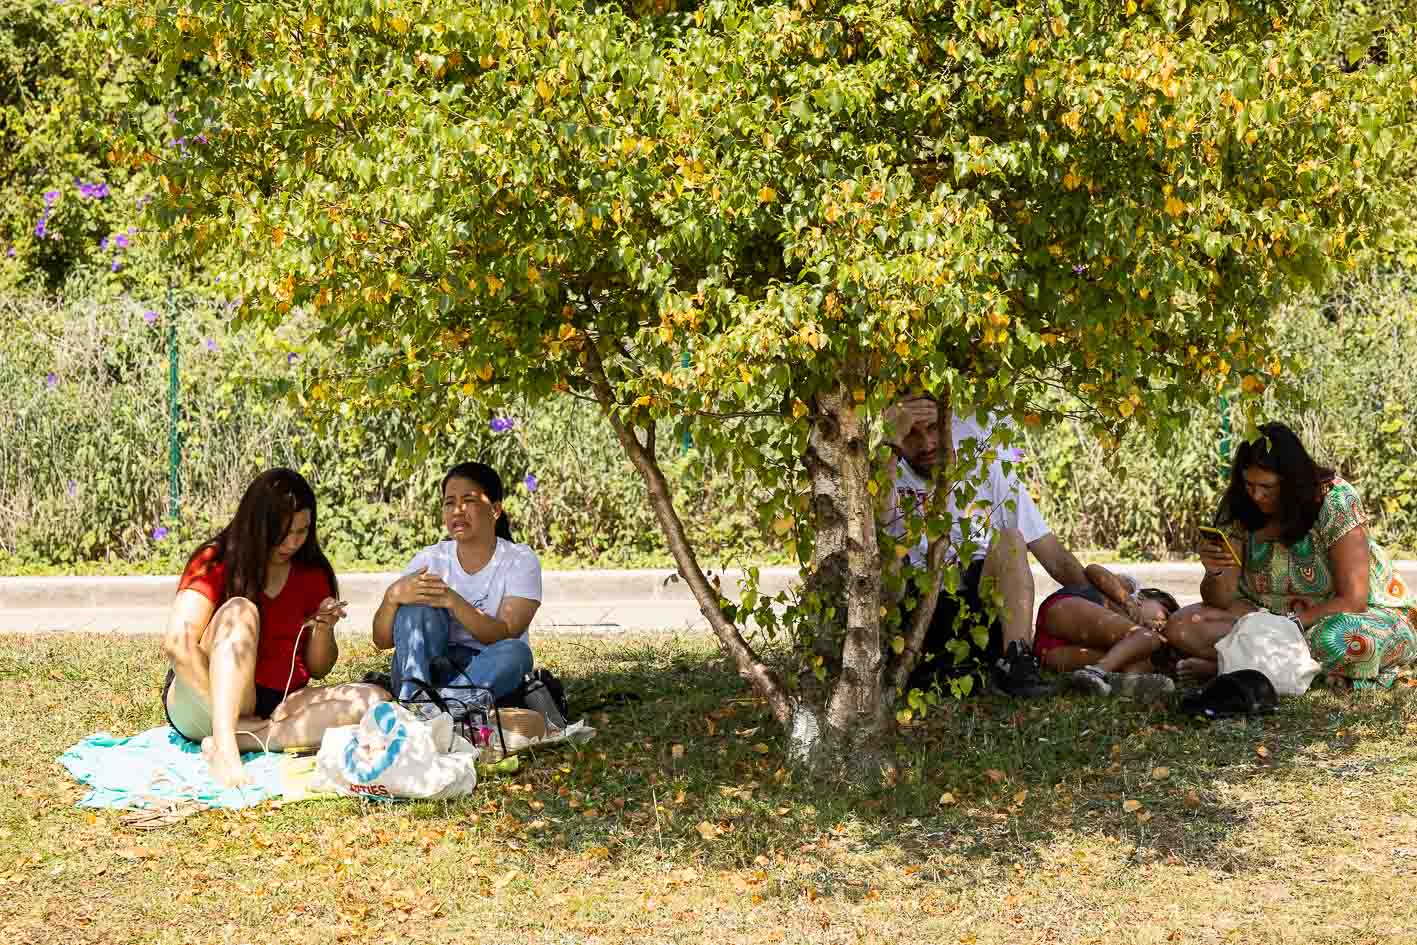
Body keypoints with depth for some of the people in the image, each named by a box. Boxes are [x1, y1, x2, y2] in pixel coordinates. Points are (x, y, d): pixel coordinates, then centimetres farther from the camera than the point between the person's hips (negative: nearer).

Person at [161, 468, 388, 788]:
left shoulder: (312, 573, 7)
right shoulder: (215, 562, -7)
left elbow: (318, 669, 14)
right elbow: (177, 643, -20)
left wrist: (324, 627, -9)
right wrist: (227, 716, -27)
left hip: (278, 705, 5)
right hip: (200, 705, -5)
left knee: (374, 700, -19)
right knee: (239, 610, -29)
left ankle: (243, 739, -28)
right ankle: (225, 745, -44)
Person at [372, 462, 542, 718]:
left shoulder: (520, 560, -2)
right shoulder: (430, 559, 3)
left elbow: (506, 635, -17)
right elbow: (382, 641, -2)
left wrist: (455, 602, -31)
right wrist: (393, 596, -24)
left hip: (491, 675, -2)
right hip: (432, 667, 2)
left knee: (515, 653, -33)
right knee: (418, 606, -21)